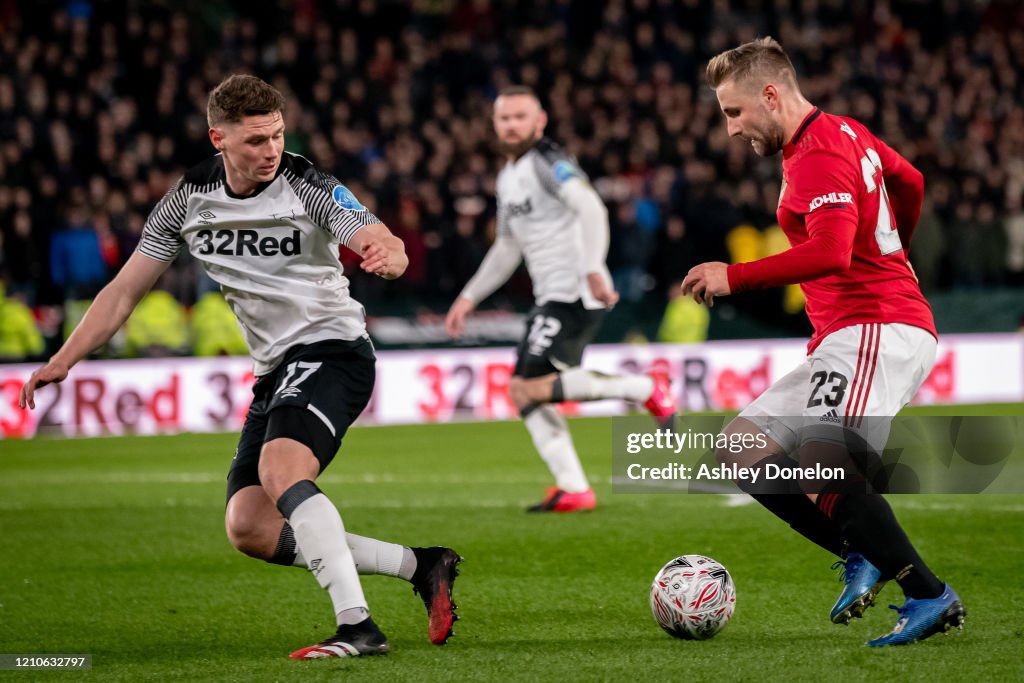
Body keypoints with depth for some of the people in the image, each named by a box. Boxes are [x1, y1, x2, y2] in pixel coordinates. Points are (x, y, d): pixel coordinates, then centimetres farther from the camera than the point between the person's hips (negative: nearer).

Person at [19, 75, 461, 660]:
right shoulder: (189, 200, 3)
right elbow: (126, 289, 8)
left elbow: (387, 246, -24)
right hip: (277, 368, 7)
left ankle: (358, 627, -35)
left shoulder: (308, 186, -12)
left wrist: (386, 253, -49)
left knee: (281, 473, -32)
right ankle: (420, 566, 1)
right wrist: (63, 361, 0)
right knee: (249, 528, -4)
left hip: (331, 346, -7)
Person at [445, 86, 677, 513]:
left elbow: (591, 208, -24)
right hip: (551, 299, 9)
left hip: (575, 294, -9)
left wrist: (592, 270, -34)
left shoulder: (547, 162, -9)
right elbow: (507, 248, 30)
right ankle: (575, 490, 3)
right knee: (522, 391, 3)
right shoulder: (508, 177, 20)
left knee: (531, 386, -17)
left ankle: (644, 389, -8)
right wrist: (469, 297, 27)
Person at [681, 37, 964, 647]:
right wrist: (891, 254, 47)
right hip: (846, 337, 11)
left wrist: (735, 277, -25)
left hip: (877, 330, -11)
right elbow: (910, 183, 34)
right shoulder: (844, 132, 17)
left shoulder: (820, 156, -15)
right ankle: (864, 557, 2)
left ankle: (930, 597, -22)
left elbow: (831, 253, -30)